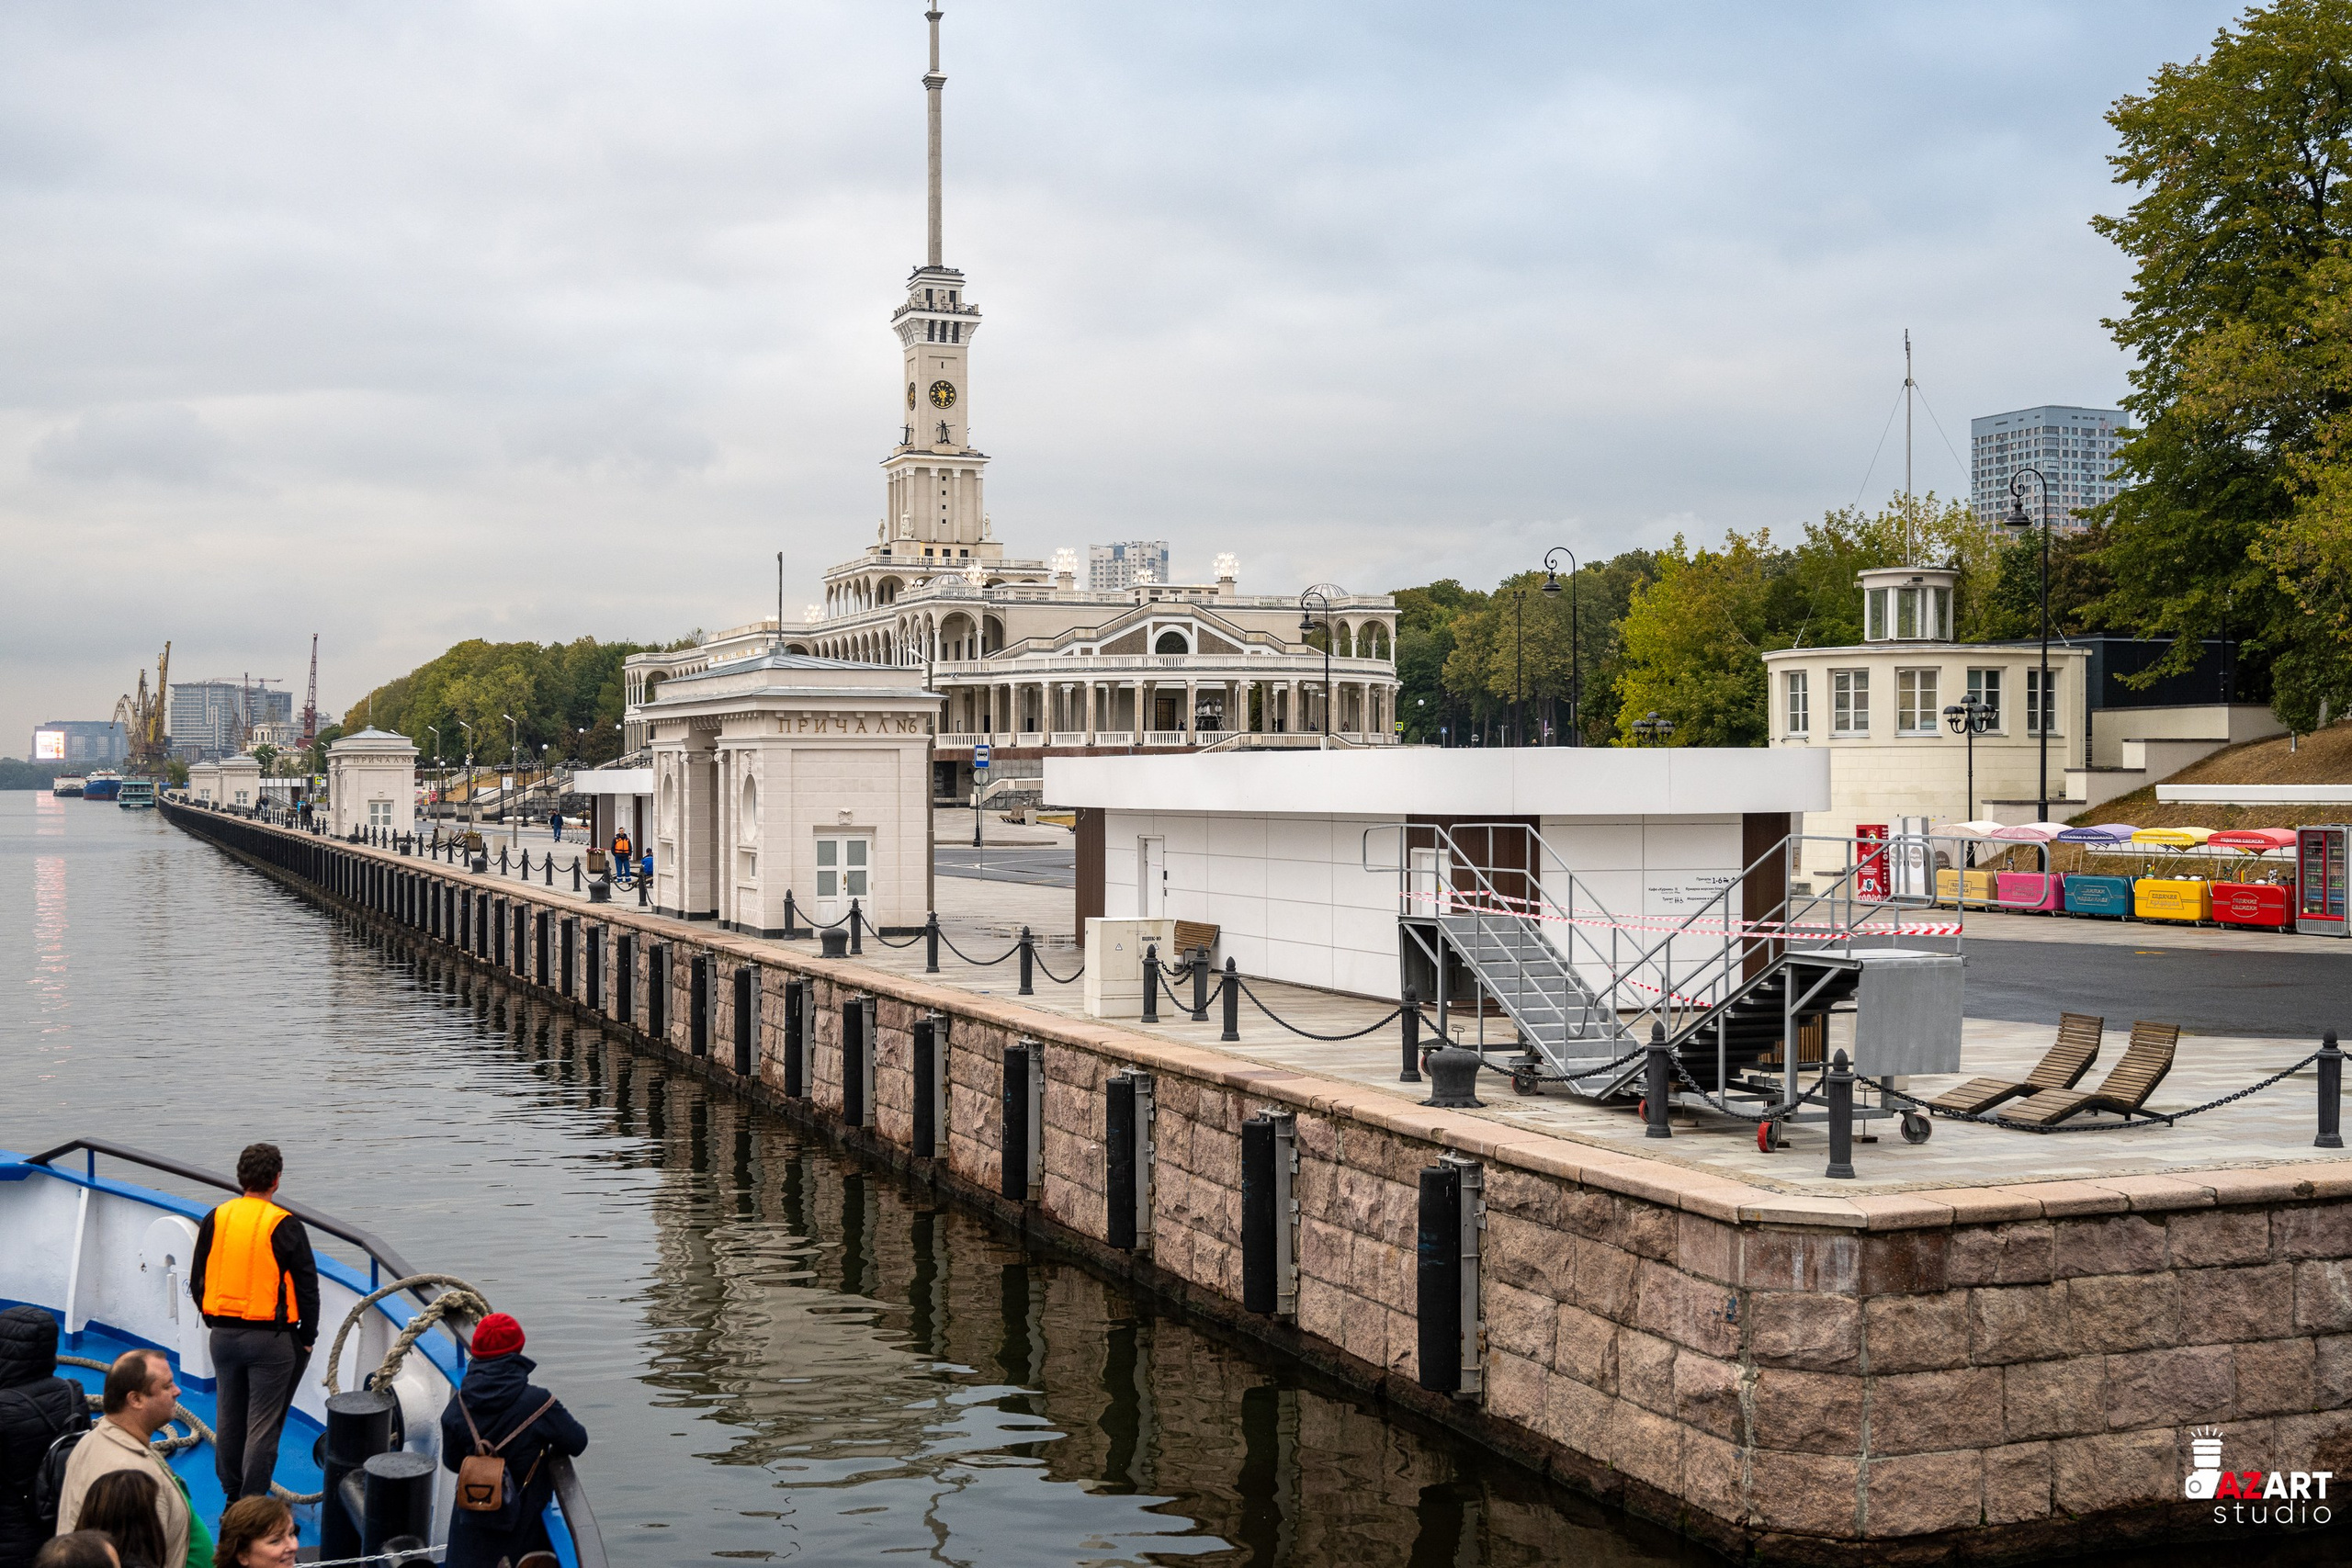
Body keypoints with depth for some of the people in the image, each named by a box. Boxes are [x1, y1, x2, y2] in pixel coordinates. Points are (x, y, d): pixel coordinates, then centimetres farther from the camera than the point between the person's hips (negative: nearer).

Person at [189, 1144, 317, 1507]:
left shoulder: (216, 1219, 1)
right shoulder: (284, 1226, -11)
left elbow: (197, 1281, 10)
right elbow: (307, 1286, -8)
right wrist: (307, 1337, 4)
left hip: (223, 1336, 5)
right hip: (271, 1338, -5)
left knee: (229, 1418, 17)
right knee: (263, 1425, 1)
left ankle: (232, 1496, 28)